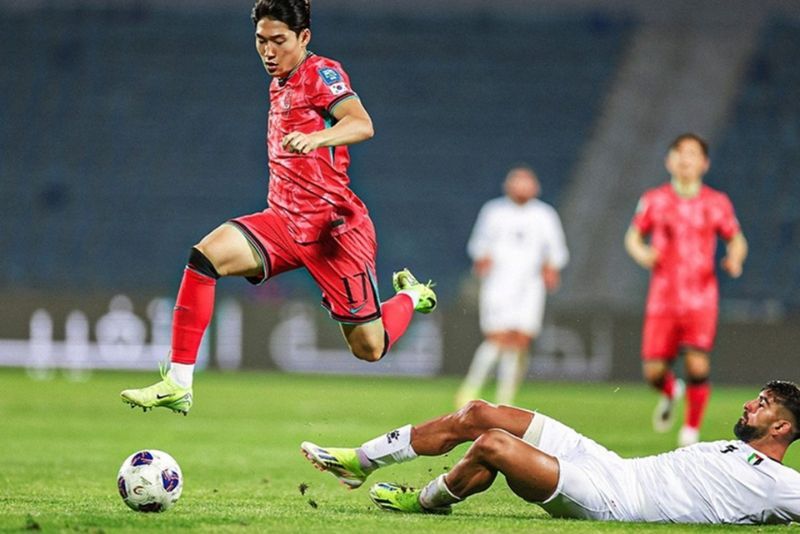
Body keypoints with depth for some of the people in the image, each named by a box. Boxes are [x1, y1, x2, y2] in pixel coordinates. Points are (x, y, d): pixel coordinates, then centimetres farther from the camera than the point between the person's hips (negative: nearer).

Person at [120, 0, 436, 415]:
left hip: (333, 226, -7)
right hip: (284, 220, 7)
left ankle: (411, 296, 35)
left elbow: (362, 125, -28)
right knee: (206, 256, -20)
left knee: (369, 348, 0)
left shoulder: (322, 74, -10)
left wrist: (315, 138, -45)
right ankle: (178, 384, -21)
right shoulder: (280, 84, 15)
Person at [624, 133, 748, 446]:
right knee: (653, 371, -3)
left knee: (698, 366, -16)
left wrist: (735, 259, -9)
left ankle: (692, 428, 5)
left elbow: (737, 240, 13)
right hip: (663, 298, 1)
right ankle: (670, 392, 35)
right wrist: (641, 253, -8)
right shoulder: (654, 200, 4)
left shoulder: (717, 203, 3)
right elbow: (633, 236, 15)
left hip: (701, 299, -1)